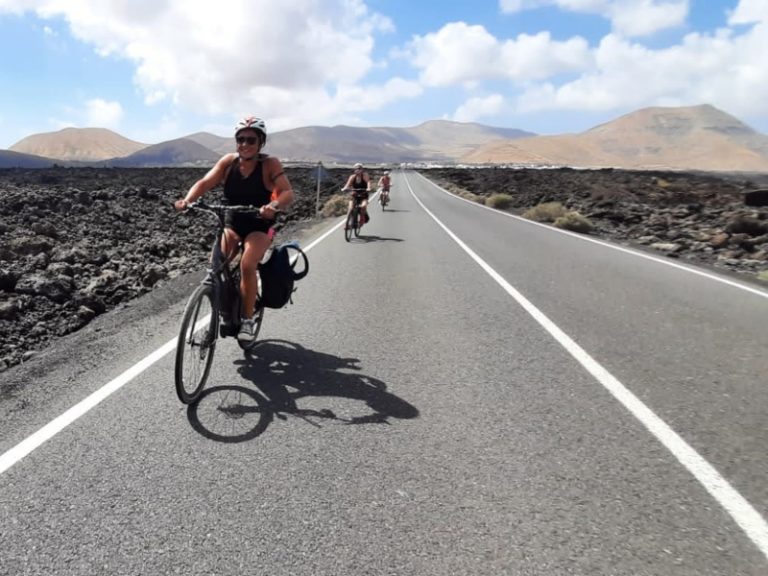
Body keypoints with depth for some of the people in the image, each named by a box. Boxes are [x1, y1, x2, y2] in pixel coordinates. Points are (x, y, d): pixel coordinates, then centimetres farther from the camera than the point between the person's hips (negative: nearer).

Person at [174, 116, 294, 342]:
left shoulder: (269, 164, -14)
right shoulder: (228, 161, -4)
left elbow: (288, 192, -25)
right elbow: (205, 182, -12)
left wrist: (274, 206, -47)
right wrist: (187, 200, -31)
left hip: (259, 224, -4)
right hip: (232, 222, 4)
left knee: (247, 265, -26)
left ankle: (247, 321, -10)